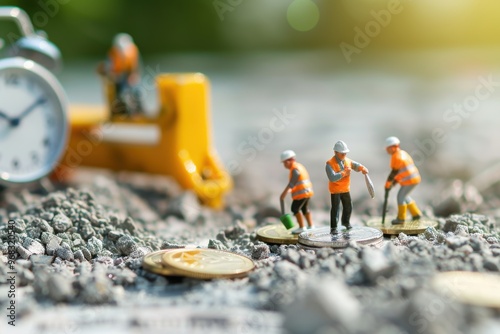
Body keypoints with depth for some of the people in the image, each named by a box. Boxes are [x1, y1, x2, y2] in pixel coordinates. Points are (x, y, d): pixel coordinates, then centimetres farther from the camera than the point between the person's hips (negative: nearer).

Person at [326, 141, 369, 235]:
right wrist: (344, 173, -29)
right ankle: (333, 228, 1)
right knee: (335, 208, -6)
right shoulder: (330, 163, -19)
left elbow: (356, 166, 0)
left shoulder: (347, 161, 1)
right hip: (335, 190, -6)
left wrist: (363, 168, -23)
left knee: (348, 207, 16)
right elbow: (332, 178, -29)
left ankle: (346, 222, 39)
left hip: (346, 189, 6)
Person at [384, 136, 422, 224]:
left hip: (410, 180, -9)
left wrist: (387, 185, -5)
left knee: (400, 196, 2)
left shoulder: (396, 157, -16)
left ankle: (401, 218, 9)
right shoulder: (403, 153, 13)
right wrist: (395, 181, 18)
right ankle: (416, 214, 27)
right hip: (415, 178, 9)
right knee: (404, 196, 21)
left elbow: (394, 172, -14)